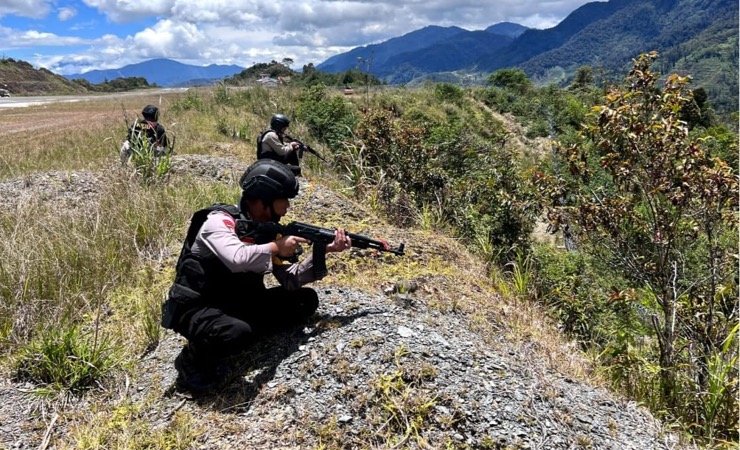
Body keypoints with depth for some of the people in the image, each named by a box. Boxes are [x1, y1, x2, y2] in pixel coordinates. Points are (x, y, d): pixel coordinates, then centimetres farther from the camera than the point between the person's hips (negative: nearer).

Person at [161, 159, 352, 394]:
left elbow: (290, 280, -1)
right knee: (237, 333, -39)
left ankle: (239, 331, -5)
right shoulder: (220, 220, -19)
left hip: (239, 305, 7)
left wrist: (323, 250, -12)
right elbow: (237, 259, -39)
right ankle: (192, 362, -6)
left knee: (306, 299, -3)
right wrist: (277, 246, -23)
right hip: (196, 308, -7)